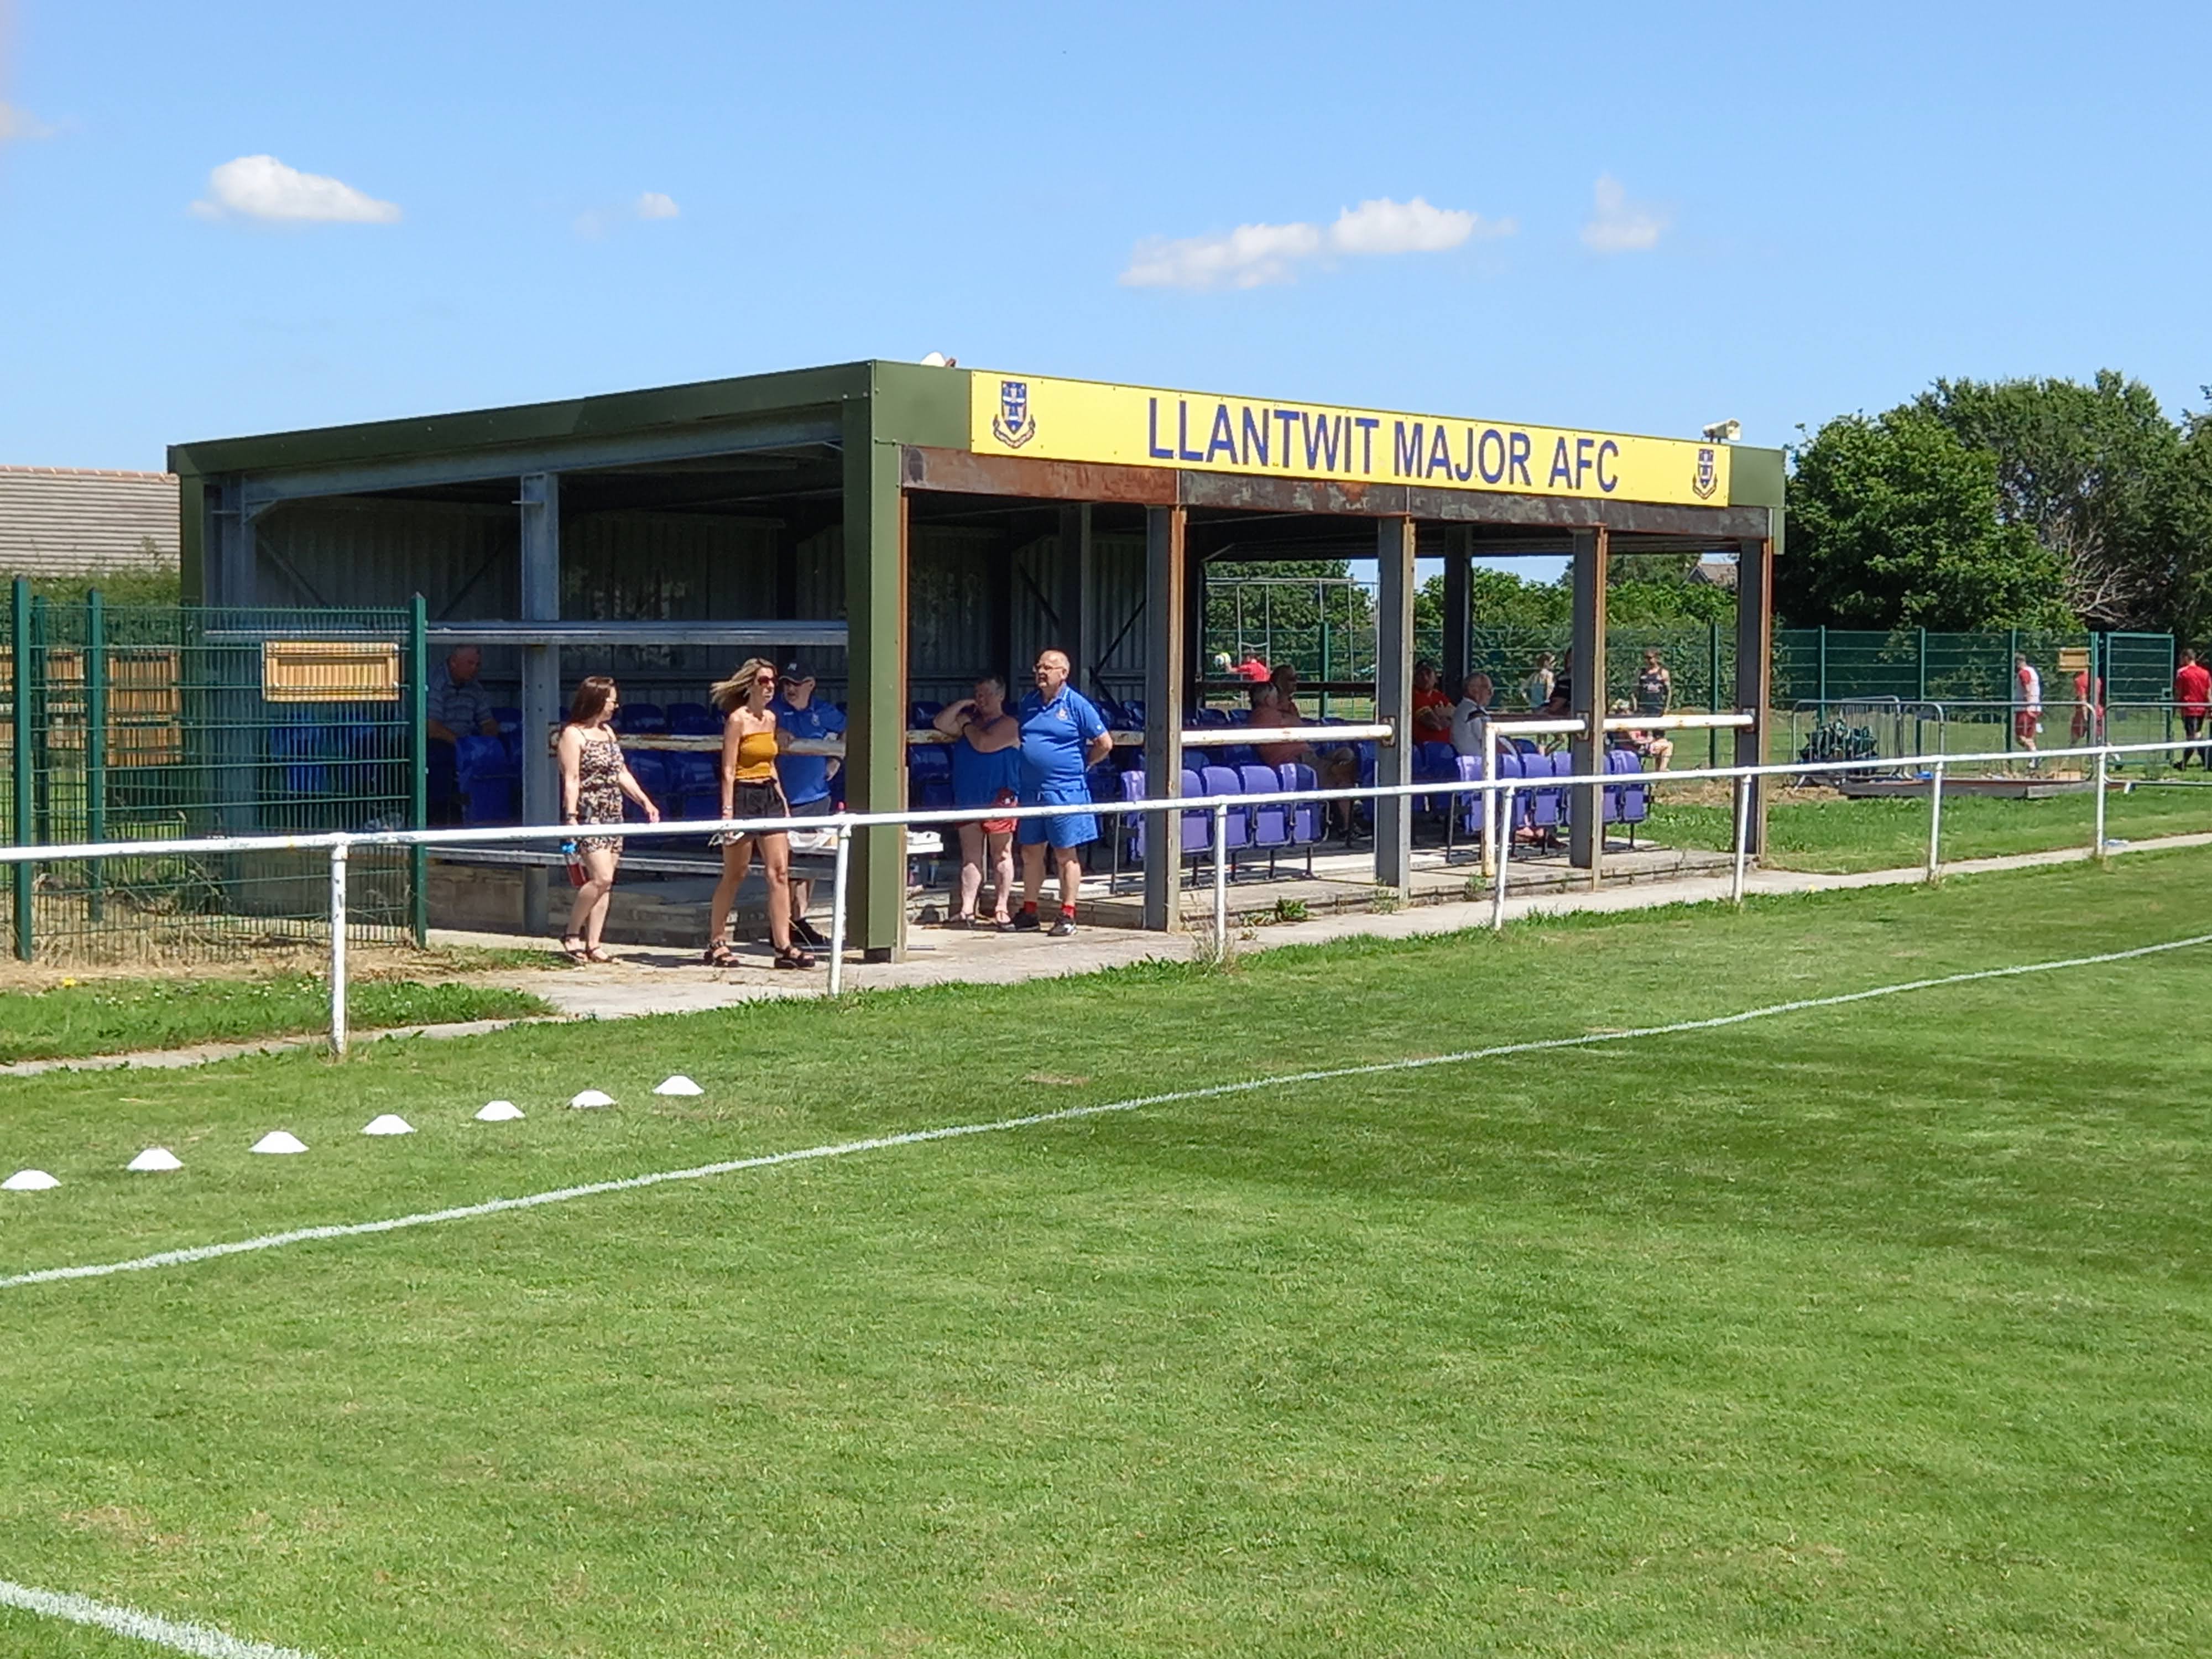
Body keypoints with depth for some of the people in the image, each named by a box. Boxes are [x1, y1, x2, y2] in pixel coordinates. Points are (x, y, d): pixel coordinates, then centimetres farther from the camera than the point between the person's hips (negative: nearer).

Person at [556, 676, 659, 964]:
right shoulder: (573, 735, -7)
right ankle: (571, 934, -2)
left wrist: (645, 802, 15)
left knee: (604, 882, 3)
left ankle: (592, 945, 4)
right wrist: (571, 818, -20)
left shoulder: (608, 732, 17)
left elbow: (622, 773, 22)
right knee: (601, 877, -17)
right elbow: (571, 780, -14)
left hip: (613, 815, 8)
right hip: (587, 814, -8)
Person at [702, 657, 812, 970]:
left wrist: (782, 800, 16)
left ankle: (783, 946, -1)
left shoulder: (770, 718, 12)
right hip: (744, 795, -7)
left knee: (780, 872, 0)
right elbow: (728, 771, -13)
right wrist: (728, 811, -18)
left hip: (770, 796, 7)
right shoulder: (737, 719, -10)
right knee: (734, 875, 1)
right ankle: (716, 944, 13)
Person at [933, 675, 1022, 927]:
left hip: (998, 799, -7)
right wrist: (962, 706, 2)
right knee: (970, 856, 7)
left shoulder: (1009, 725, -5)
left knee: (1001, 855, -1)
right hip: (968, 800, 7)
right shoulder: (972, 721, 17)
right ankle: (967, 911, 8)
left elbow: (983, 744, -19)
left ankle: (1002, 911, 1)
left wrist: (968, 725, -1)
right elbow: (940, 724, 10)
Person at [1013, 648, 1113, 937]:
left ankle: (1067, 915, 6)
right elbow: (1017, 738, 26)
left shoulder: (1076, 705, -6)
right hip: (1031, 791, 6)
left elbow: (1105, 743, -3)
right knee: (1030, 854, 10)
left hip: (1065, 791, -6)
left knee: (1066, 855, 1)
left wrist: (1082, 764, 4)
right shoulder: (1028, 702, 11)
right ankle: (1029, 913, 19)